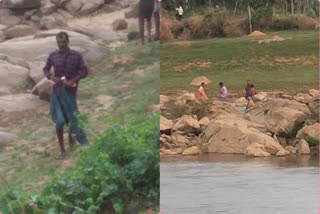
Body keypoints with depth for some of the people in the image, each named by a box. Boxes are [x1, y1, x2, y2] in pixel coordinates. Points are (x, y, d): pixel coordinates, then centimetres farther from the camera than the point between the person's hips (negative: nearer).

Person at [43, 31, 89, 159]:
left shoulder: (76, 55, -6)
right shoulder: (53, 56, 0)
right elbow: (46, 69, 11)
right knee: (59, 122, -4)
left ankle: (71, 134, 43)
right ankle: (62, 151, 5)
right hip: (57, 92, 1)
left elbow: (84, 71, -3)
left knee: (72, 118, 6)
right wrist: (52, 77, -10)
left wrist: (72, 81, -17)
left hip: (70, 91, -1)